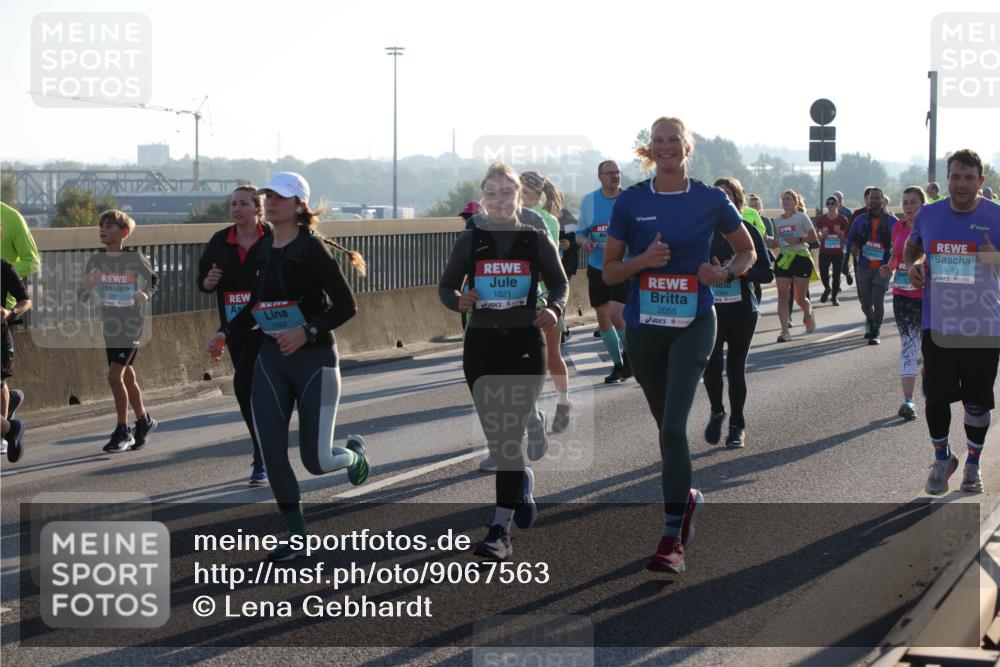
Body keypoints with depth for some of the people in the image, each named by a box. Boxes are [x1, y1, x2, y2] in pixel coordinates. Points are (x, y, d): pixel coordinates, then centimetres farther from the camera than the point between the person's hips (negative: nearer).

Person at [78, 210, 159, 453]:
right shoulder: (95, 260, 0)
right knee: (127, 378, 14)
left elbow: (153, 279, 9)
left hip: (131, 326, -5)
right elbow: (82, 297, 2)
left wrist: (146, 294, -11)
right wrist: (87, 286, -20)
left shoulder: (135, 258, -9)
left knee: (115, 376, -14)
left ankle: (122, 431, -4)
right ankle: (144, 421, 33)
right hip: (110, 326, 5)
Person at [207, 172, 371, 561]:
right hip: (271, 358, 6)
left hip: (314, 358, -6)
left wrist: (308, 331, -26)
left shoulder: (312, 248, -13)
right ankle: (297, 537, 10)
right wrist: (226, 333, 7)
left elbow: (346, 305, -15)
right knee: (272, 454, -3)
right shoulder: (264, 249, 7)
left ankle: (354, 453, 32)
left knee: (316, 461, -4)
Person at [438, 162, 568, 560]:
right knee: (494, 435, 10)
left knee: (510, 433, -12)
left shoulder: (536, 239, 1)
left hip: (524, 345, -3)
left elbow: (560, 283, 11)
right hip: (481, 345, 3)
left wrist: (553, 308, -11)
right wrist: (457, 300, -14)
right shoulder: (470, 241, 4)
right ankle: (522, 480, 44)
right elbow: (446, 287, 9)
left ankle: (500, 530, -13)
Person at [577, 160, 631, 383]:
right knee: (602, 319, 9)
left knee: (616, 315, -17)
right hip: (597, 267, 4)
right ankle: (618, 365, 25)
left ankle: (629, 352, 11)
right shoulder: (588, 201, 3)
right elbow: (580, 233, 12)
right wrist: (584, 241, -10)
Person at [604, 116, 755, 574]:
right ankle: (686, 497, 43)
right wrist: (644, 259, -16)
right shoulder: (631, 202, 1)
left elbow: (747, 251, 12)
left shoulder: (710, 200, -2)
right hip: (644, 327, 3)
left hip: (692, 325, -3)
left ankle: (673, 539, -14)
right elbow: (609, 272, 3)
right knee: (667, 424, 15)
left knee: (673, 426, -16)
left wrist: (726, 274, -8)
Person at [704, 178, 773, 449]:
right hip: (710, 307, 0)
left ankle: (737, 426, 20)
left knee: (736, 366, 5)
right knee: (711, 362, -17)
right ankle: (716, 411, 8)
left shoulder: (748, 231, -1)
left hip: (742, 309, 0)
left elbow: (767, 273, 0)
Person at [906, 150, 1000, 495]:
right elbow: (912, 247, 21)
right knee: (936, 396, 3)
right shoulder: (929, 214, 3)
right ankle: (942, 458, 26)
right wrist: (913, 264, 0)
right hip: (937, 325, 2)